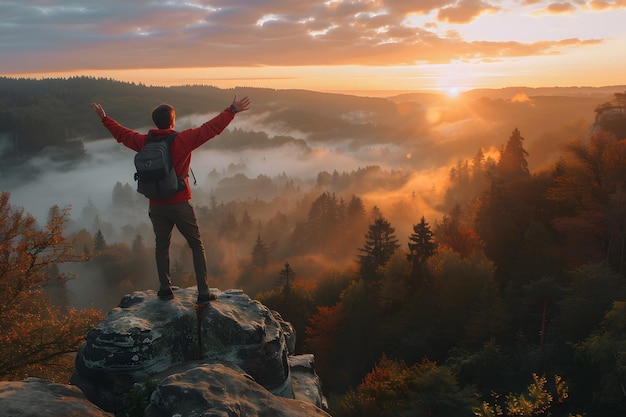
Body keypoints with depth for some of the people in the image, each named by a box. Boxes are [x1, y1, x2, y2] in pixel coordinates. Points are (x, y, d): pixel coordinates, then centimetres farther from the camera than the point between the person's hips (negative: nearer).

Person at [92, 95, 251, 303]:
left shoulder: (144, 142, 2)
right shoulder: (183, 140, -11)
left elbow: (121, 133, 18)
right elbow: (211, 128, -13)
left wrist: (104, 118, 35)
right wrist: (232, 110, -8)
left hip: (156, 206, 4)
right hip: (180, 204, -4)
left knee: (161, 246, 19)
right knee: (197, 246, 6)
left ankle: (165, 288, 24)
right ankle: (203, 292, 5)